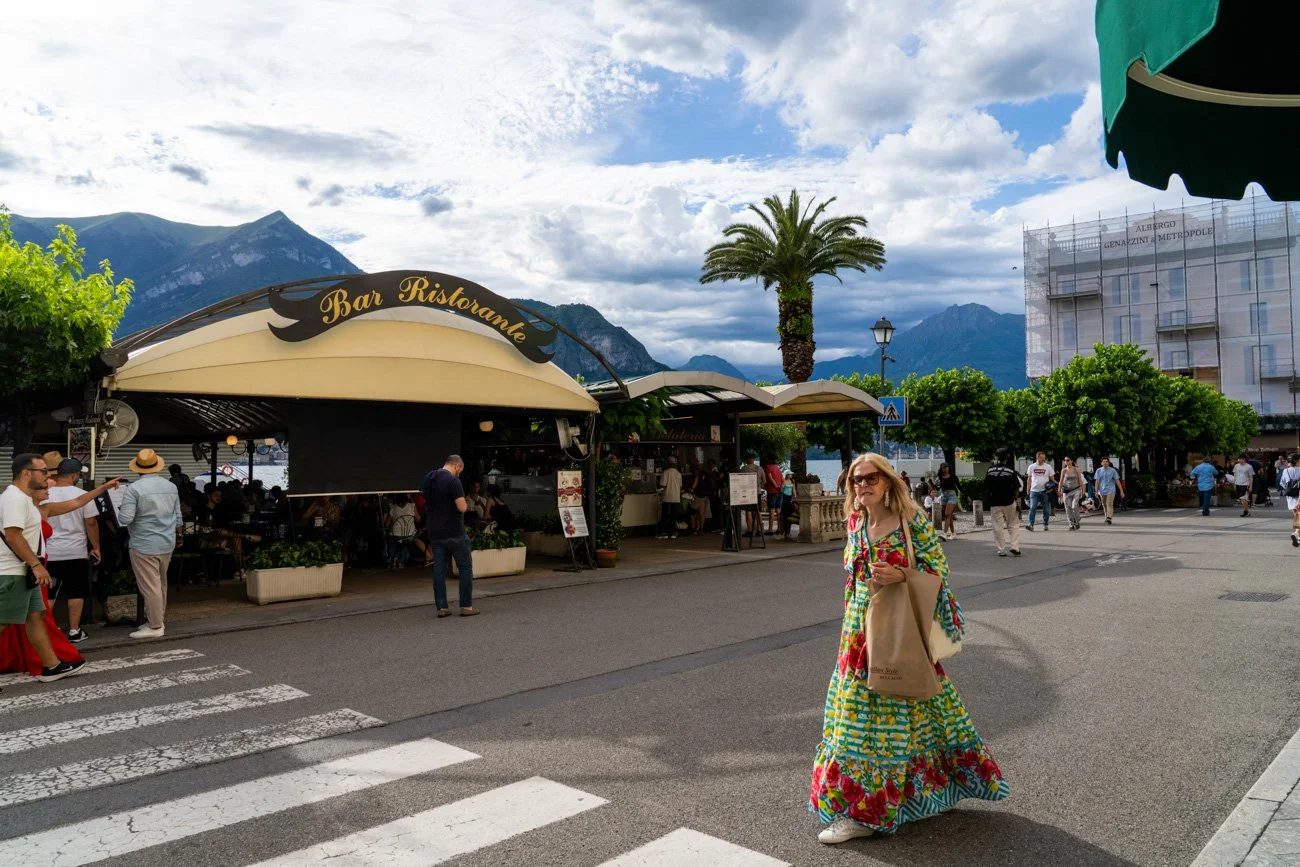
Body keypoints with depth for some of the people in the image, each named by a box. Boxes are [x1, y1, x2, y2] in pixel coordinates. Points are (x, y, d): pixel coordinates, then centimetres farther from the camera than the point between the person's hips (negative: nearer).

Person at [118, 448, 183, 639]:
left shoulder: (135, 488, -13)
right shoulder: (171, 486, 5)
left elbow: (125, 519, -16)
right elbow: (178, 518, 10)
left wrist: (119, 512, 6)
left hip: (144, 545, -6)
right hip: (167, 544, 6)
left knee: (150, 587, 1)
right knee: (161, 584, 18)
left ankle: (155, 626, 6)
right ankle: (160, 620, 26)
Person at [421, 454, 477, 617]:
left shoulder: (427, 480, 10)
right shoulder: (452, 481, -16)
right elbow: (462, 507, -21)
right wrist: (466, 504, -1)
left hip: (435, 532, 7)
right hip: (454, 532, -7)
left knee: (439, 569, 8)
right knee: (465, 568, 3)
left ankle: (441, 607, 10)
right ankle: (466, 606, 4)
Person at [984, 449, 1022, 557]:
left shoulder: (990, 470, -1)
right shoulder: (1011, 470, -7)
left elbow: (986, 486, 4)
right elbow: (1017, 488, -5)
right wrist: (1016, 498, 9)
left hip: (994, 502, 2)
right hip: (1009, 502, -1)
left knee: (998, 526, 5)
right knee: (1013, 524, 10)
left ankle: (1001, 550, 6)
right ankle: (1015, 547, 1)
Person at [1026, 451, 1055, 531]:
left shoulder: (1048, 467, 4)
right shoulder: (1031, 467, 7)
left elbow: (1052, 479, 6)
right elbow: (1029, 479, 12)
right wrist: (1028, 490, 7)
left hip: (1045, 491, 0)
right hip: (1034, 491, 0)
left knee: (1046, 509, 6)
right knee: (1032, 508, -10)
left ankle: (1045, 525, 16)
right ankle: (1031, 525, -13)